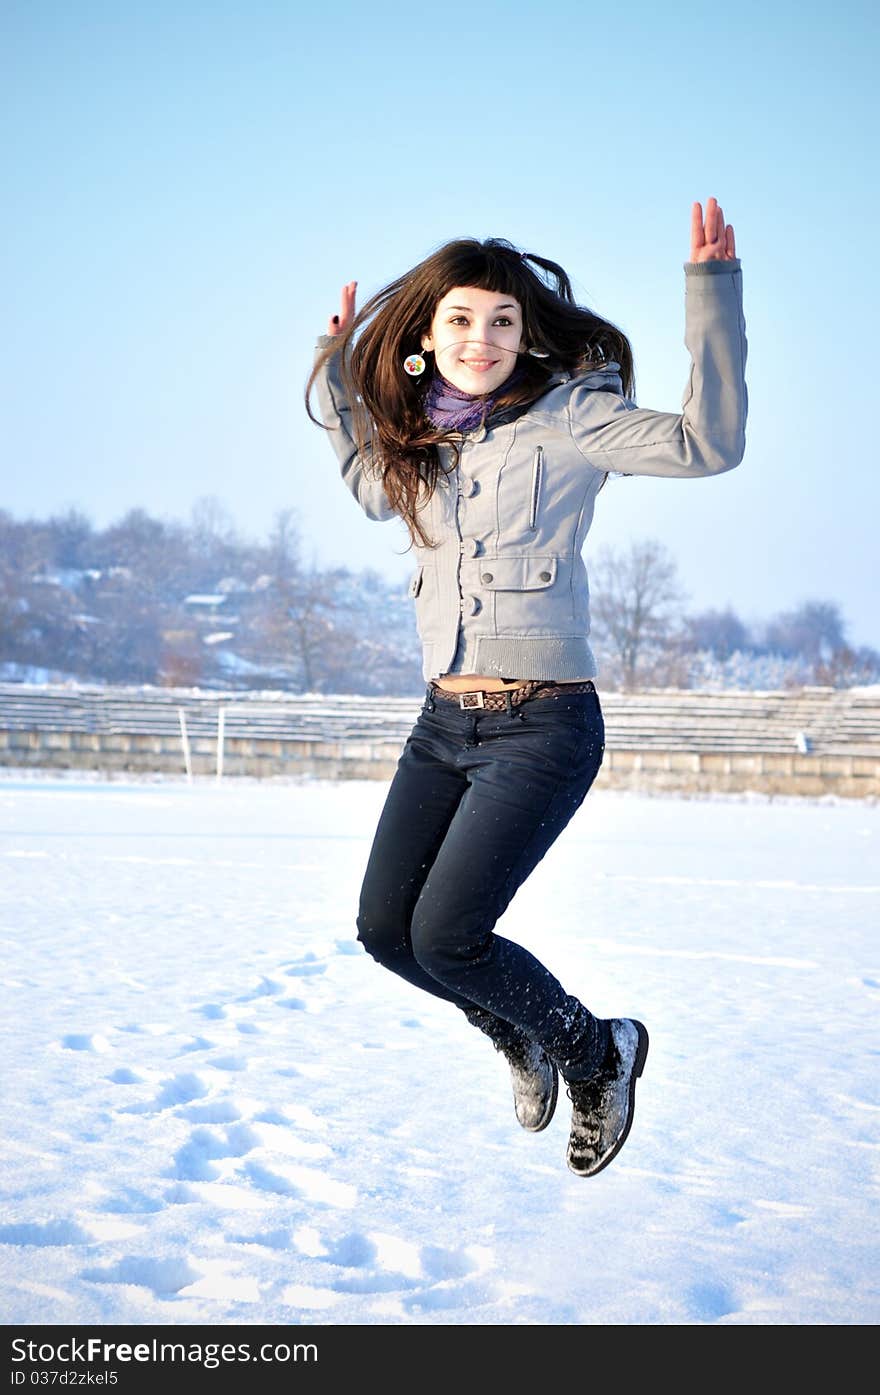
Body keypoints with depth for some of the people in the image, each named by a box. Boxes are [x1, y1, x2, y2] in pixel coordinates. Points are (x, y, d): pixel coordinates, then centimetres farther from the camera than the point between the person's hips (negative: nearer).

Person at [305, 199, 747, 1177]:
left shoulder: (566, 417, -9)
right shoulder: (426, 439, 10)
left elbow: (708, 444, -22)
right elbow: (373, 488, 32)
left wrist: (711, 291, -27)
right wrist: (335, 368, 25)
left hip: (542, 727, -7)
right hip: (444, 723, 7)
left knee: (444, 934, -13)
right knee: (384, 928, 5)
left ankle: (597, 1054, 13)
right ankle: (521, 1035, 32)